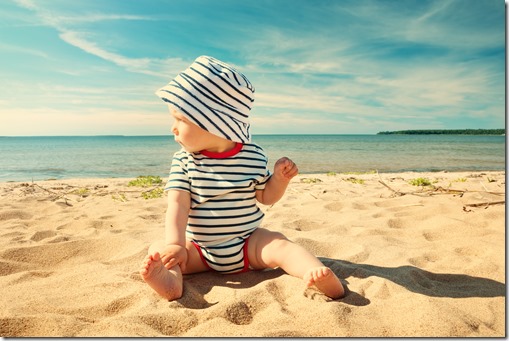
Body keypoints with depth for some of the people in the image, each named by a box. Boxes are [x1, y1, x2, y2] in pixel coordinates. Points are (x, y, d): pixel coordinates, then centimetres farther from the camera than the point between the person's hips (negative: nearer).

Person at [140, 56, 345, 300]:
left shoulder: (253, 156, -6)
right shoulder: (183, 161, -5)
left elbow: (266, 197, 6)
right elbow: (178, 205, -13)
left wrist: (280, 179, -15)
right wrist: (175, 245, -29)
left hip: (250, 242, -1)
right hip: (199, 249, 2)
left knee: (280, 246, -26)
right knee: (157, 251, -16)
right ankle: (171, 280, -44)